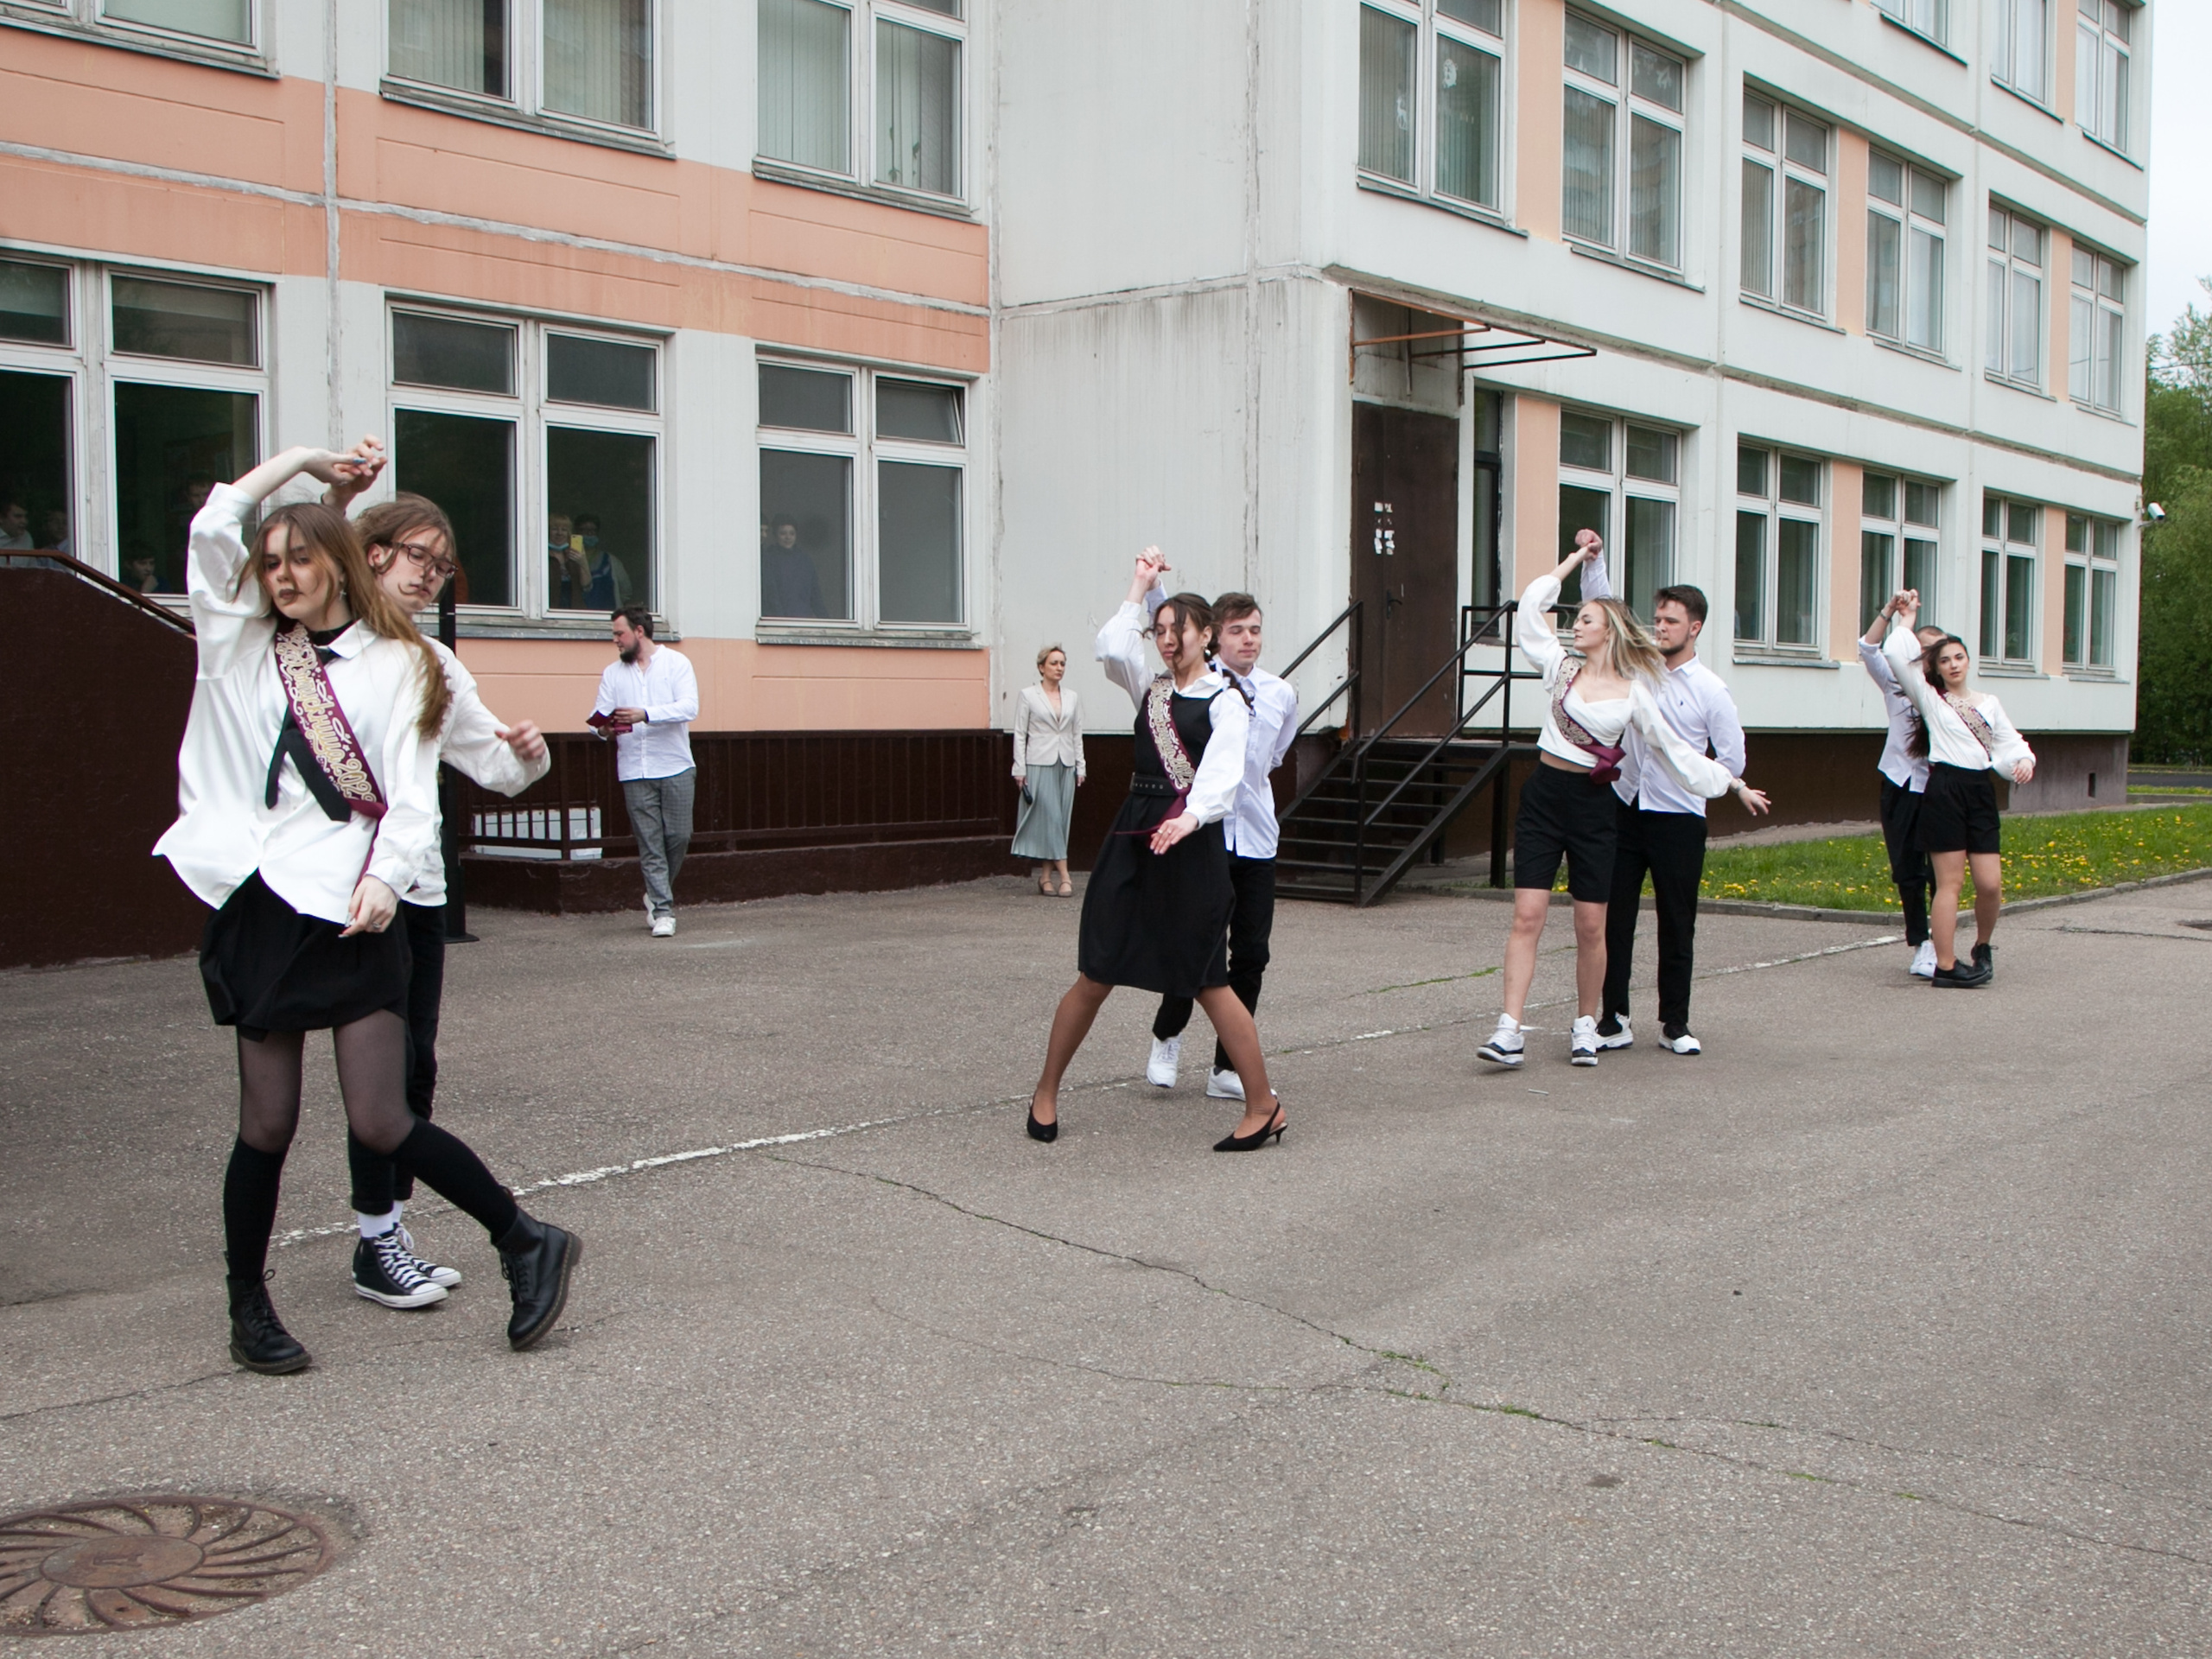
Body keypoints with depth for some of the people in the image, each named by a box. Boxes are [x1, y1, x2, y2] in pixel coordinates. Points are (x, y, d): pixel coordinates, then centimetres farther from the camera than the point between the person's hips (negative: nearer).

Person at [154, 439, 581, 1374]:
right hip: (258, 903, 3)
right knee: (267, 1123, 5)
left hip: (352, 910, -3)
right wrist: (302, 459, 13)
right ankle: (247, 1309, 21)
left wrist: (386, 876, -17)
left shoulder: (396, 665, 6)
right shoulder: (242, 645, 15)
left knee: (381, 1123, -6)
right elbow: (214, 529, 6)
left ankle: (528, 1244, 11)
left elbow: (412, 793, -1)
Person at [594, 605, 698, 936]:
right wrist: (604, 727, -18)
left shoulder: (676, 663, 3)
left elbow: (689, 707, -10)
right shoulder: (613, 673, 14)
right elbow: (599, 714, 7)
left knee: (678, 837, 0)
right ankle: (663, 911, 1)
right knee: (650, 845, -2)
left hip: (676, 768, -2)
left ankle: (657, 895, 22)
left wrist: (645, 714, -22)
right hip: (635, 771, 2)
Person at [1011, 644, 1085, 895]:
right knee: (1049, 818, -9)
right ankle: (1064, 877, -10)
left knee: (1061, 820, 3)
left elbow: (1077, 734, 14)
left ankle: (1045, 877, 9)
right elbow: (1019, 734, 0)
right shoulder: (1028, 695, 1)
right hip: (1039, 764, -4)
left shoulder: (1072, 697, 12)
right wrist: (1020, 769, -6)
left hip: (1066, 765, 4)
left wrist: (1080, 768, 8)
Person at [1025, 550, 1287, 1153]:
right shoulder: (1150, 686, 15)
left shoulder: (1225, 702, -2)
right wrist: (1141, 585, 3)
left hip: (1191, 844, -5)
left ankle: (1264, 1107, 8)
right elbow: (1112, 646, -3)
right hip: (1133, 834, 5)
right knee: (1096, 976, 5)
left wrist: (1190, 817, -36)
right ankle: (1045, 1092, 17)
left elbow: (1222, 774, -17)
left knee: (1207, 981, -3)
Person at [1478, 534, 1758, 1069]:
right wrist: (1575, 559, 14)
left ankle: (1585, 1026, 19)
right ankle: (1510, 1029, -11)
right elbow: (1531, 607, 6)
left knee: (1591, 928, 3)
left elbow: (1674, 750, 9)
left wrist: (1731, 783, 10)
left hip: (1594, 807, -1)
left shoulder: (1634, 694, 3)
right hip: (1543, 797, 1)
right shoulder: (1560, 666, 7)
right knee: (1528, 915, -7)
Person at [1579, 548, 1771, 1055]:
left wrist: (1687, 780, 0)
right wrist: (1594, 560, -4)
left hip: (1678, 819, -3)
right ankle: (1613, 1020, 9)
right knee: (1614, 917, 2)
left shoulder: (1710, 690, -3)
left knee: (1677, 926, 6)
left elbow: (1732, 760, 1)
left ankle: (1675, 1024, 15)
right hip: (1624, 810, 3)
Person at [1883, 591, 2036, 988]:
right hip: (1945, 790, -4)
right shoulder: (1930, 699, 8)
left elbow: (2009, 741, 16)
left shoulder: (1989, 703, 20)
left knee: (1991, 884, -3)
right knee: (1950, 882, -6)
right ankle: (1945, 965, -2)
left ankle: (1983, 945, 24)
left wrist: (2024, 760, -5)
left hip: (1981, 792, 4)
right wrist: (1908, 617, 12)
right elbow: (1896, 655, -1)